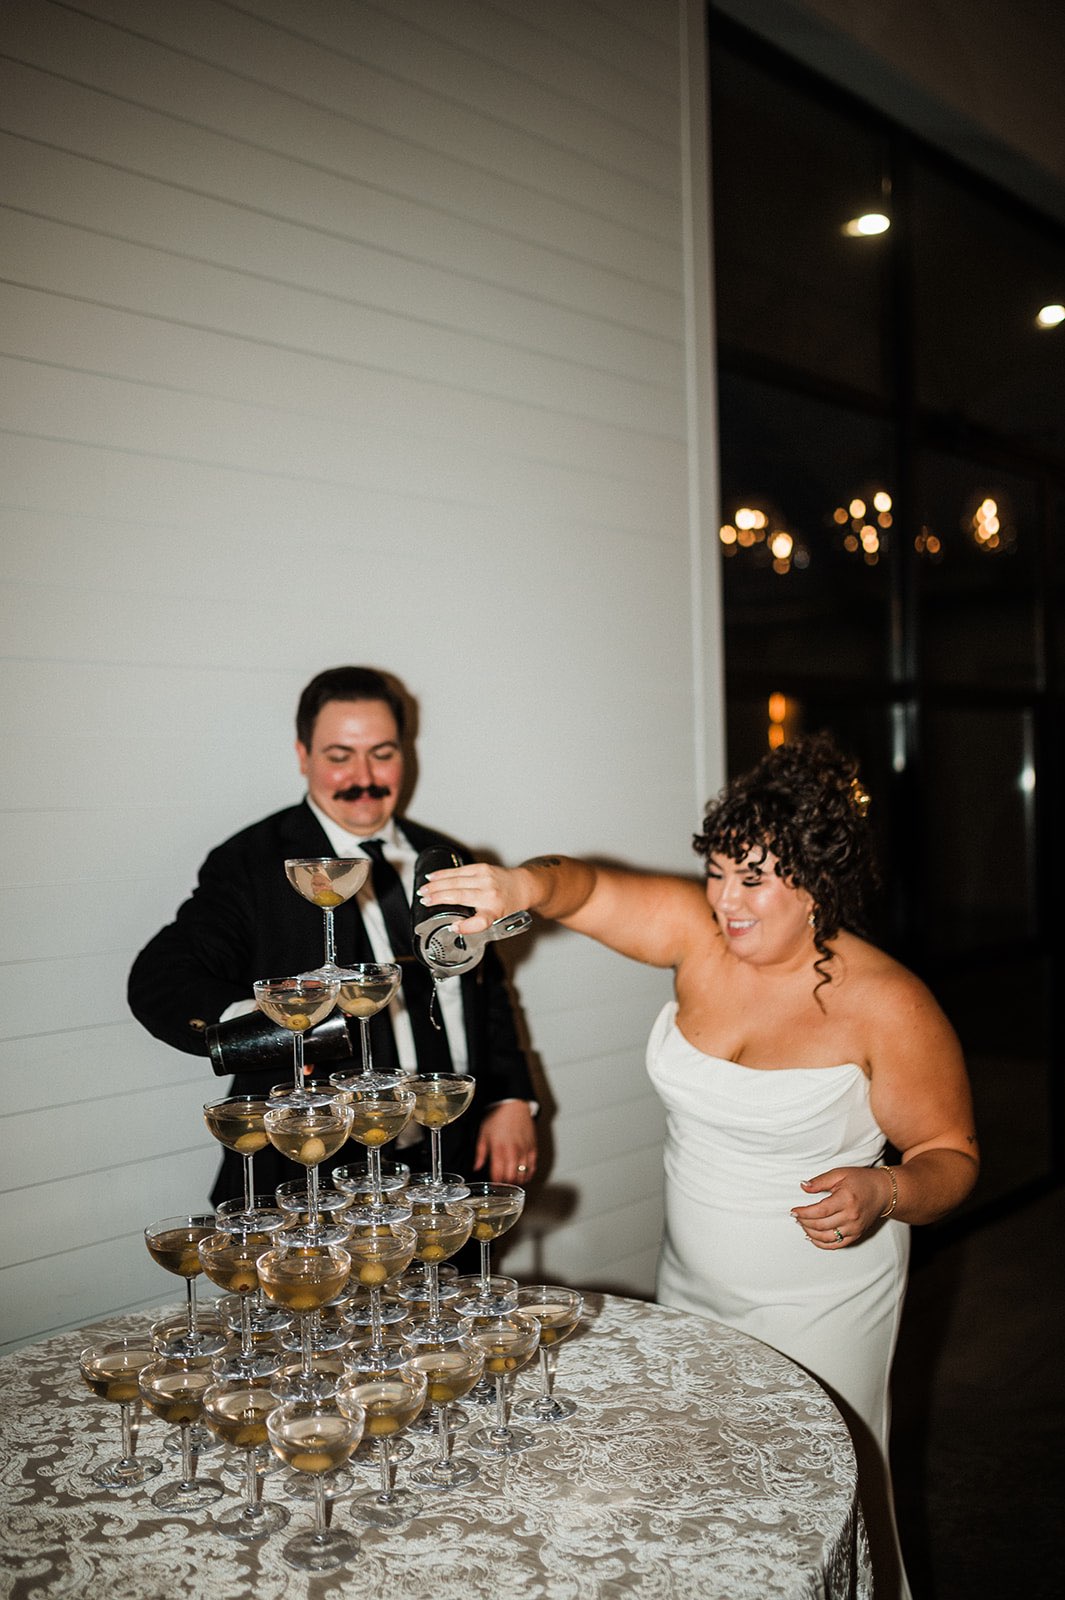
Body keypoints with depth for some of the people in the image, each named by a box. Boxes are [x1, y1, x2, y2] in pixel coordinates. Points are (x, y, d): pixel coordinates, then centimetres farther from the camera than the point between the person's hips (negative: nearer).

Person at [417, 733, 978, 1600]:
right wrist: (524, 886, -32)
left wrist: (884, 1191, -31)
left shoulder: (888, 1007, -19)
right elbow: (585, 887, -10)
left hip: (822, 1302, -5)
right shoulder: (700, 931, -8)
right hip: (691, 1286, 5)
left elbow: (952, 1156, -10)